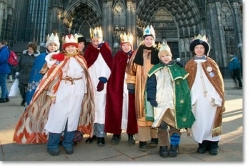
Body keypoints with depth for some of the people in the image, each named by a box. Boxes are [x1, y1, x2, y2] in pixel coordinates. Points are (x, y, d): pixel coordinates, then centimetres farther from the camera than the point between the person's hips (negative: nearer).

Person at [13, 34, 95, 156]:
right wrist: (52, 93, -12)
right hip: (62, 91, -3)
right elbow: (52, 76, -6)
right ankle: (52, 145, 14)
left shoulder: (81, 60, 9)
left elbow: (85, 76, 12)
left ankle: (68, 143, 21)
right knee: (58, 117, -2)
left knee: (73, 117, 8)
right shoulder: (59, 59, -1)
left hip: (77, 92, 3)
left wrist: (85, 92, 8)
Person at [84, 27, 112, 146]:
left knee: (100, 108, -5)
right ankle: (93, 132, 18)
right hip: (90, 83, 4)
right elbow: (85, 65, 7)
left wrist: (103, 80, -14)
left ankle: (101, 134, 3)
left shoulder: (106, 50, 2)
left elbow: (108, 66, -6)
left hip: (100, 84, -3)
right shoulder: (88, 50, 12)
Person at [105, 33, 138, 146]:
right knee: (117, 110, 4)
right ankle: (116, 134, 15)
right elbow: (113, 72, 3)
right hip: (118, 87, 1)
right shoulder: (117, 56, 8)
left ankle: (130, 135, 15)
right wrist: (113, 86, -6)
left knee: (130, 110, 4)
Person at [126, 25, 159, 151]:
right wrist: (131, 83, 0)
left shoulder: (158, 53, 9)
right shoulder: (138, 52, 7)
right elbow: (132, 69, 6)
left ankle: (154, 137, 18)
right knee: (143, 111, -3)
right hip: (142, 87, -1)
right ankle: (143, 140, 3)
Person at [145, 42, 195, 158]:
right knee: (162, 126, 2)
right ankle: (163, 146, 16)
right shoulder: (155, 70, 7)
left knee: (175, 125, 5)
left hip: (175, 102, 1)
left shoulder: (178, 69, 10)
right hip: (160, 103, -1)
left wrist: (185, 101, 1)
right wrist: (152, 99, -9)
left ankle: (174, 146, 21)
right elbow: (150, 86, 2)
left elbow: (185, 85, 9)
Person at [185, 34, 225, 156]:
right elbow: (186, 81, 6)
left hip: (211, 96, 0)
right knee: (199, 120, 3)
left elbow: (218, 80, 6)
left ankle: (213, 144, 17)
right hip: (196, 97, 0)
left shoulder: (211, 62, 8)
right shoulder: (189, 64, 8)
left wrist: (219, 96, -2)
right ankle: (202, 143, 17)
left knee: (211, 119, 4)